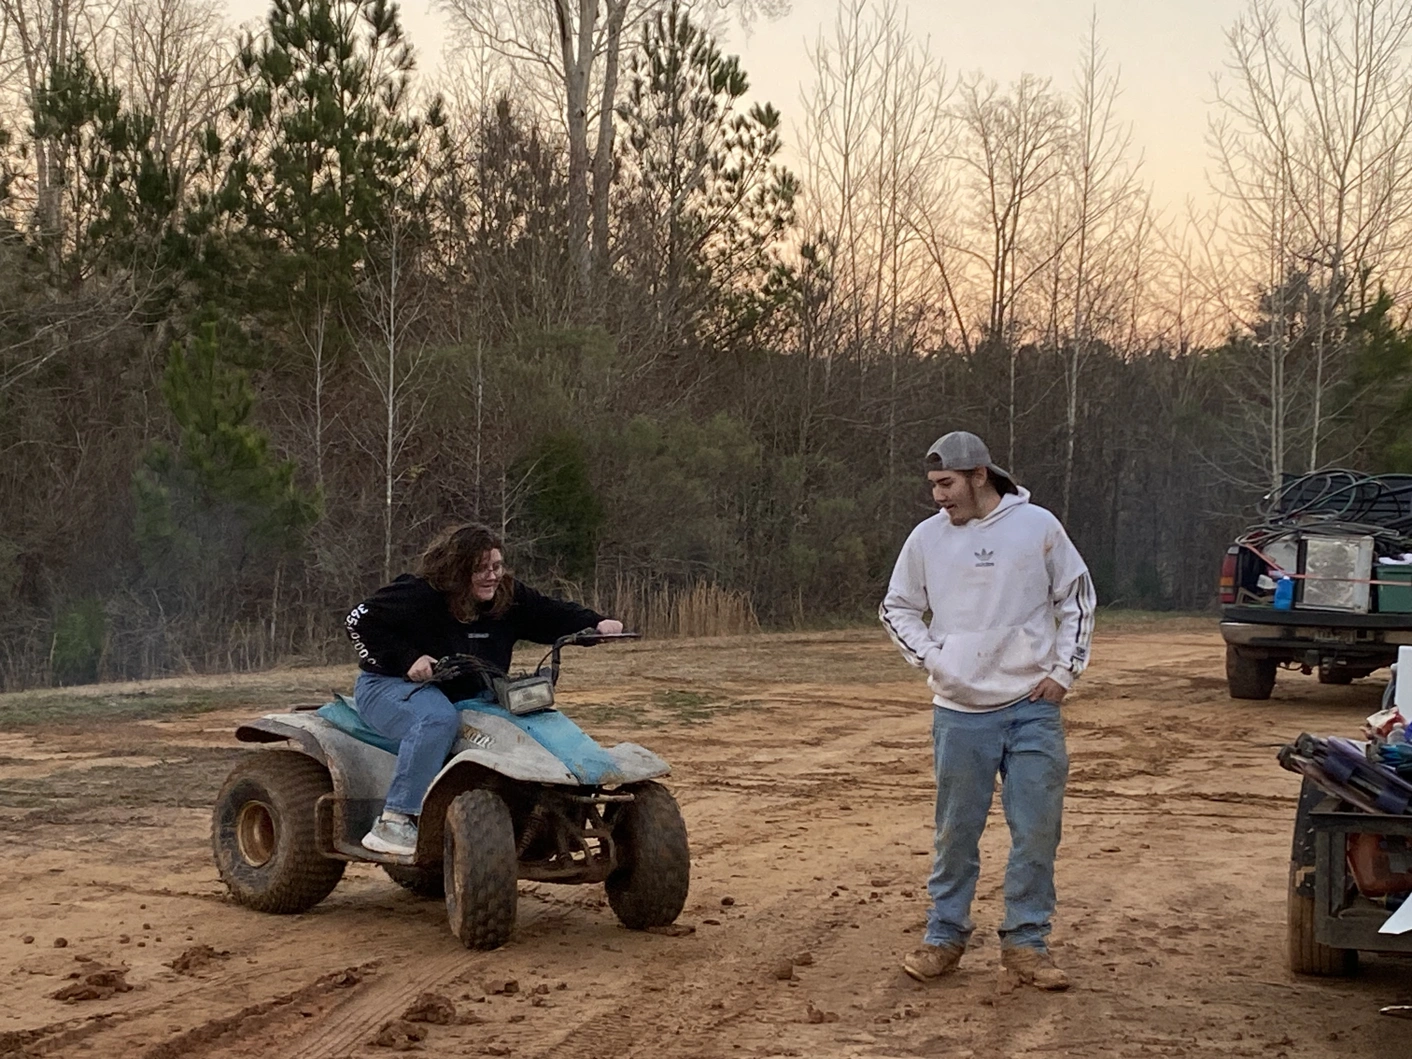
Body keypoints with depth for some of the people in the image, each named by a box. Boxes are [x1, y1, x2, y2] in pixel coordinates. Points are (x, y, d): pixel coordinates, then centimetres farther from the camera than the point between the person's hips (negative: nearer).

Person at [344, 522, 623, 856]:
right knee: (439, 719, -40)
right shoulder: (419, 595, -19)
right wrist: (407, 659, -25)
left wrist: (596, 624, -16)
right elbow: (360, 619, -19)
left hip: (466, 695, 7)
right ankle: (393, 823, -39)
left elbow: (551, 614, 2)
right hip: (390, 687, -7)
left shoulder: (508, 596, 0)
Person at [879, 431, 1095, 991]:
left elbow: (1077, 598, 7)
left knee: (1037, 831, 2)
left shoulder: (1037, 525, -2)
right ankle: (945, 936, 19)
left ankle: (1025, 942, 14)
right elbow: (896, 607, 13)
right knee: (957, 832, 7)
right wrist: (930, 658, 0)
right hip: (960, 712, 1)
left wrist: (1064, 671, 1)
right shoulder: (928, 537, 2)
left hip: (1033, 708, -1)